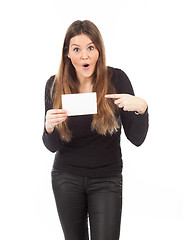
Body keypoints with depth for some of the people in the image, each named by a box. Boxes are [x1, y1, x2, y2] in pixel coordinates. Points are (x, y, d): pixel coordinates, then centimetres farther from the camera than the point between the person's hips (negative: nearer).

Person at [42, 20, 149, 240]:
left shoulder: (116, 79, -11)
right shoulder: (55, 85, -7)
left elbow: (136, 139, -11)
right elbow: (52, 147, -3)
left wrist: (141, 108, -30)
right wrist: (49, 127, -25)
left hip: (106, 179, -1)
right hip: (67, 178, 2)